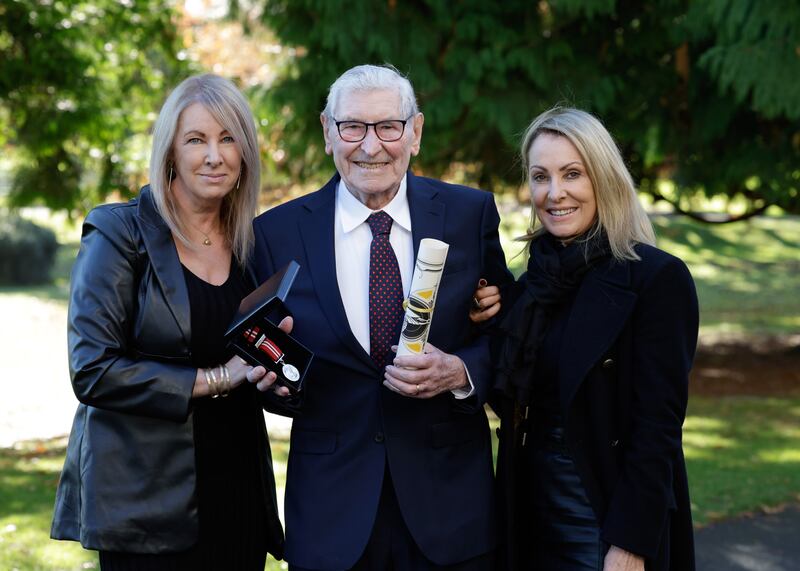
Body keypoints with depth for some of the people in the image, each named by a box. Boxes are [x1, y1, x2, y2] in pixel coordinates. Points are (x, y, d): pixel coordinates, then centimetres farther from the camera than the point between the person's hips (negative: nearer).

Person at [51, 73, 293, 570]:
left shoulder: (252, 242, 9)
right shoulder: (119, 235, -6)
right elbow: (92, 372, -14)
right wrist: (213, 379, -15)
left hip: (238, 491, 5)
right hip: (148, 498, -5)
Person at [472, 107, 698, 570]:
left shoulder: (658, 278, -13)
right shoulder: (535, 280, 6)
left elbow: (657, 426, -16)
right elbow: (517, 398, 10)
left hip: (610, 512, -6)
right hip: (536, 512, 6)